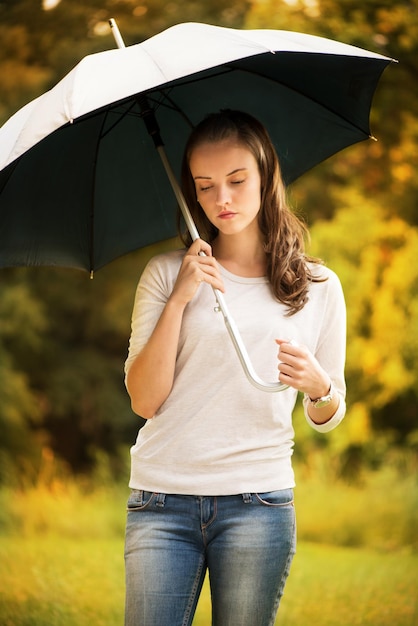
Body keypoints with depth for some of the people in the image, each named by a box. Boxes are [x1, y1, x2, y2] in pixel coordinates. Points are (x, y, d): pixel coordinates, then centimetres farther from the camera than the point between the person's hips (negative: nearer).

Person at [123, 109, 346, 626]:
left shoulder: (319, 287, 7)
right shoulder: (166, 273, 4)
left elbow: (328, 417, 13)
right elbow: (144, 400, -2)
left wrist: (318, 385, -10)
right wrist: (179, 299, -10)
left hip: (258, 501, 0)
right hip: (161, 497, 0)